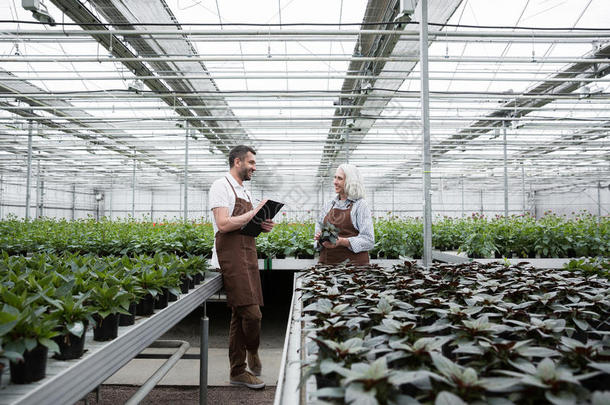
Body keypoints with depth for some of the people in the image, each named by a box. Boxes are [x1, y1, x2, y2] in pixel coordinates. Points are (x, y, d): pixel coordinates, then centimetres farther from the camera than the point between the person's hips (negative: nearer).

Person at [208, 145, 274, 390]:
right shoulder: (221, 186, -8)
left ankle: (238, 371, 21)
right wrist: (254, 211, -13)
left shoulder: (243, 190, 20)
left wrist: (261, 226, 7)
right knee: (252, 312, -11)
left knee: (240, 315, 12)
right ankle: (252, 352, 19)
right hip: (231, 257, -9)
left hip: (247, 255, 9)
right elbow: (224, 225, -19)